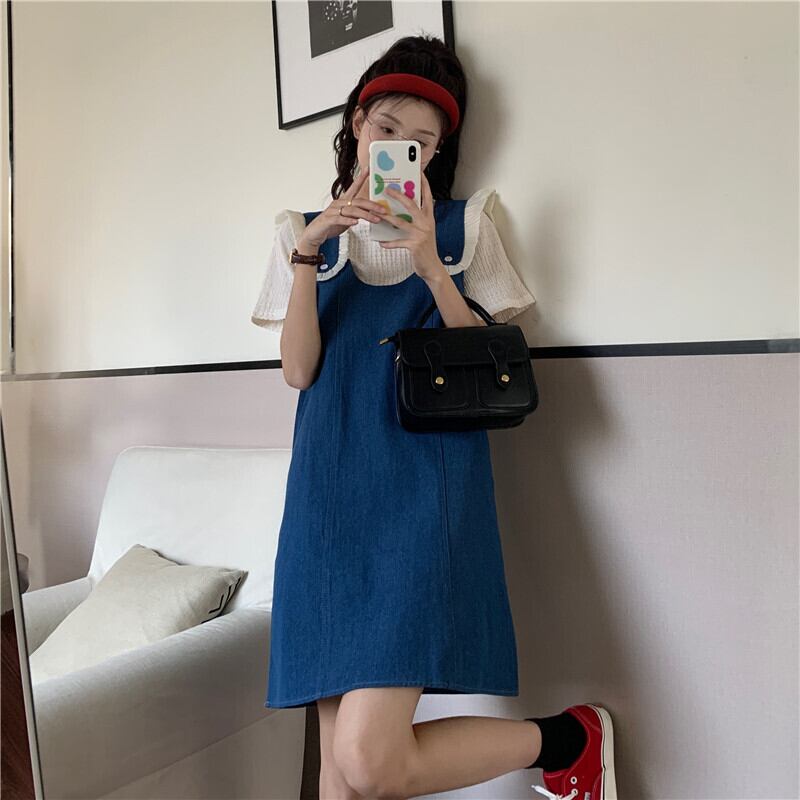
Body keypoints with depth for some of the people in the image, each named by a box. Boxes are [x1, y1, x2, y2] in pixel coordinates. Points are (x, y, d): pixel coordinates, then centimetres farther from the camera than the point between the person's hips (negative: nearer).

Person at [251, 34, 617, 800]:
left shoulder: (463, 225, 8)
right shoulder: (306, 231, 14)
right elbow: (300, 371, 3)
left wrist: (429, 264, -12)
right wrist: (309, 254, -8)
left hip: (423, 485, -3)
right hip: (332, 488, 4)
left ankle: (571, 737, 12)